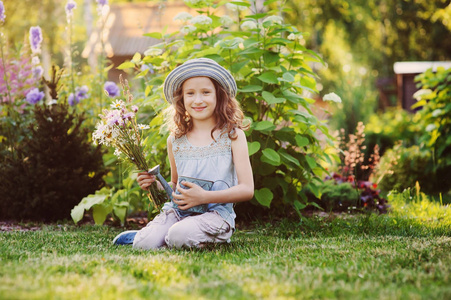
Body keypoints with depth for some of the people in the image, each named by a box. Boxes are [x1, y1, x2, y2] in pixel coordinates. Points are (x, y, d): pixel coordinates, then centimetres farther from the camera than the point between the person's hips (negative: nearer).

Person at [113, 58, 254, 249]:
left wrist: (204, 196, -15)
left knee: (180, 236, -34)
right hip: (177, 211, 3)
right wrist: (157, 186, 1)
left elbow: (247, 190, -4)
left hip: (216, 212, -3)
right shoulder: (176, 140, 11)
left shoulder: (232, 135, 1)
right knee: (144, 244, -24)